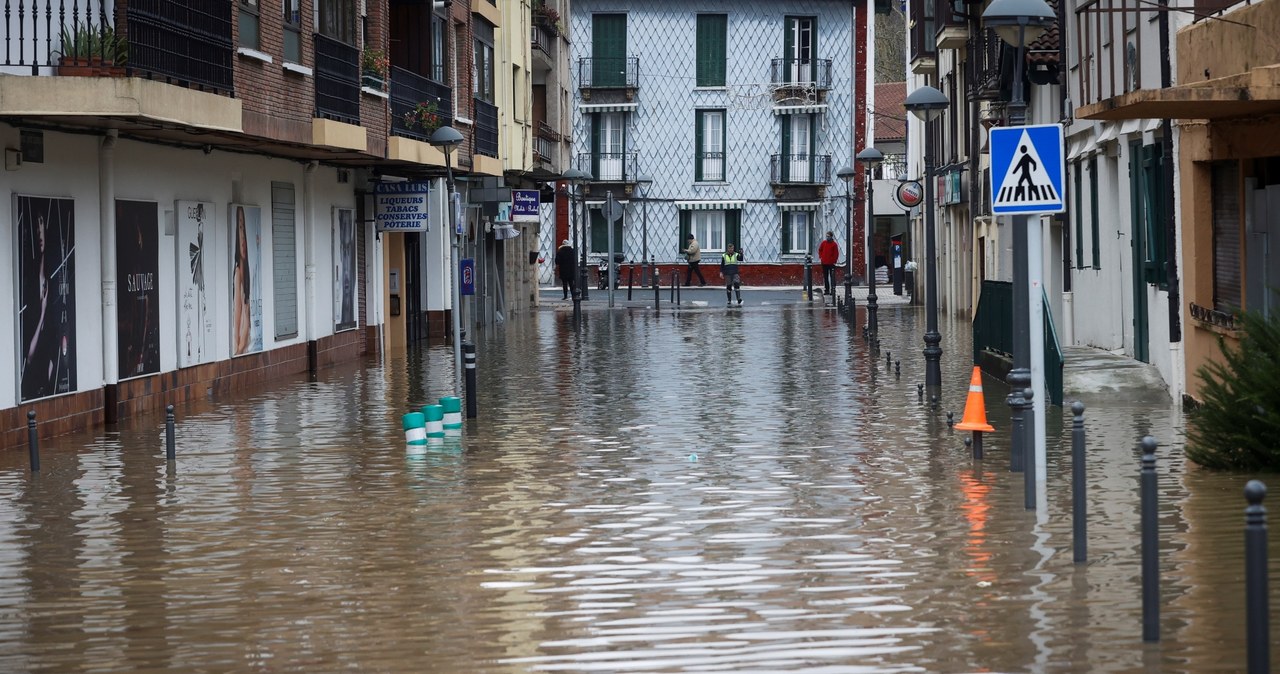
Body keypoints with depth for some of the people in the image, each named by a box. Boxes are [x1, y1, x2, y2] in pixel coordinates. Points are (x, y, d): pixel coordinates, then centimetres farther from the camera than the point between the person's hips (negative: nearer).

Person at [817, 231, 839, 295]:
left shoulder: (834, 244, -7)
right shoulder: (823, 243, 5)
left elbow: (836, 253, -6)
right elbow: (820, 250, 18)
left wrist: (834, 261, -11)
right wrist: (821, 257, 7)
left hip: (831, 263, -5)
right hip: (824, 263, 5)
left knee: (832, 277, -4)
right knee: (825, 277, 10)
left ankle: (833, 290, -4)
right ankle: (826, 289, 17)